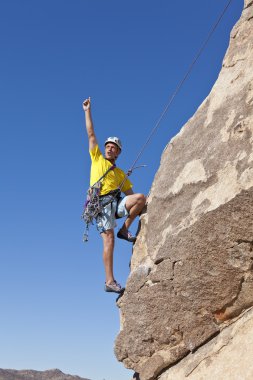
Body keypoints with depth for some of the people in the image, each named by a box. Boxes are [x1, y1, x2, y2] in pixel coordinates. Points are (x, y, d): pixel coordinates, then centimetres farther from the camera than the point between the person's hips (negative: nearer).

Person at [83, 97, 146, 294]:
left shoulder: (120, 173, 26)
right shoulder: (97, 158, 18)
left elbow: (130, 193, 19)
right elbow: (91, 134, 14)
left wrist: (140, 202, 1)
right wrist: (88, 111, 14)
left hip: (116, 202, 4)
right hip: (101, 202, -4)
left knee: (141, 197, -23)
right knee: (109, 239, -17)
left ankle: (124, 230, -7)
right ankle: (110, 281, -15)